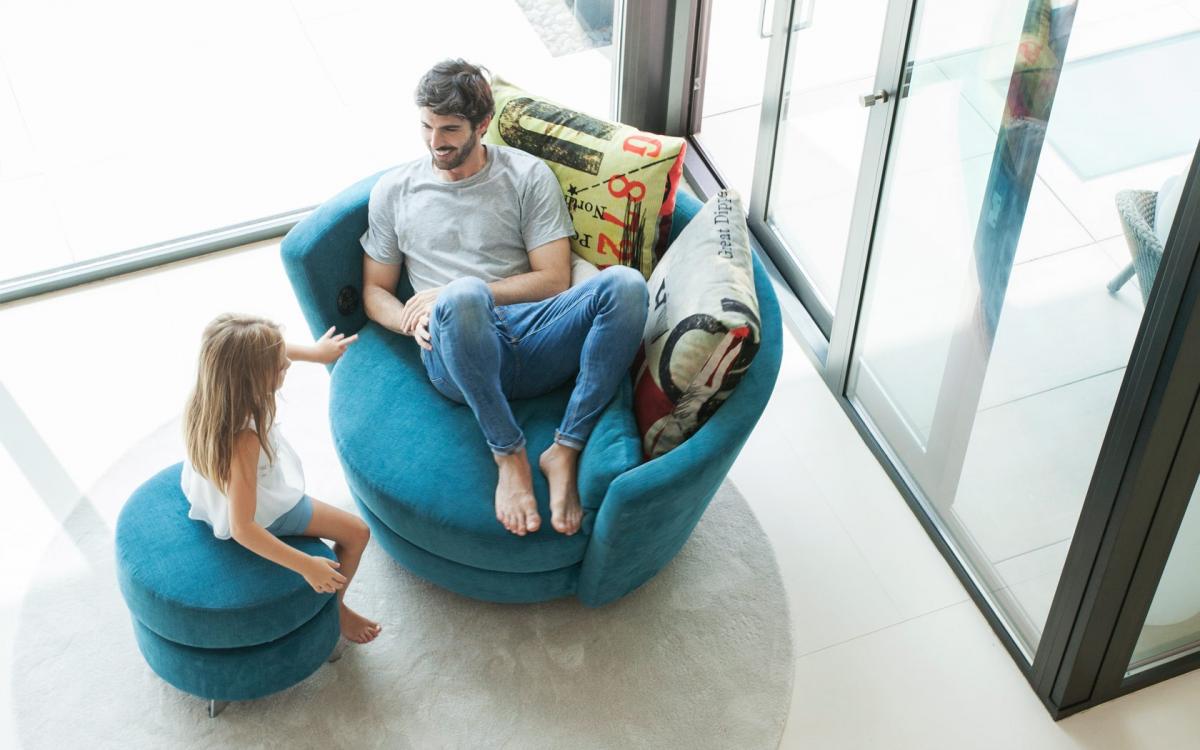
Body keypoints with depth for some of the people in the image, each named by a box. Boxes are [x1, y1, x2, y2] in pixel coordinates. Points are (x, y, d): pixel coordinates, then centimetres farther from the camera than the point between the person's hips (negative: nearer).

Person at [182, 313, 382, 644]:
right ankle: (335, 609, 32)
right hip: (266, 515, -8)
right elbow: (242, 529, -41)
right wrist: (308, 566, -38)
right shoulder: (244, 441, -46)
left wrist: (313, 351, 11)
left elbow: (274, 352, -1)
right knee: (357, 533, 4)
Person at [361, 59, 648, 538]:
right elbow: (375, 291, 19)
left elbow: (553, 280, 2)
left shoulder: (528, 176, 11)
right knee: (462, 298, -39)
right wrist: (414, 320, -6)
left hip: (534, 343, 1)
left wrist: (450, 294, -6)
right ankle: (509, 454, -23)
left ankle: (565, 452, -27)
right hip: (460, 356, -1)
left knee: (625, 285, -29)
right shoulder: (394, 191, 16)